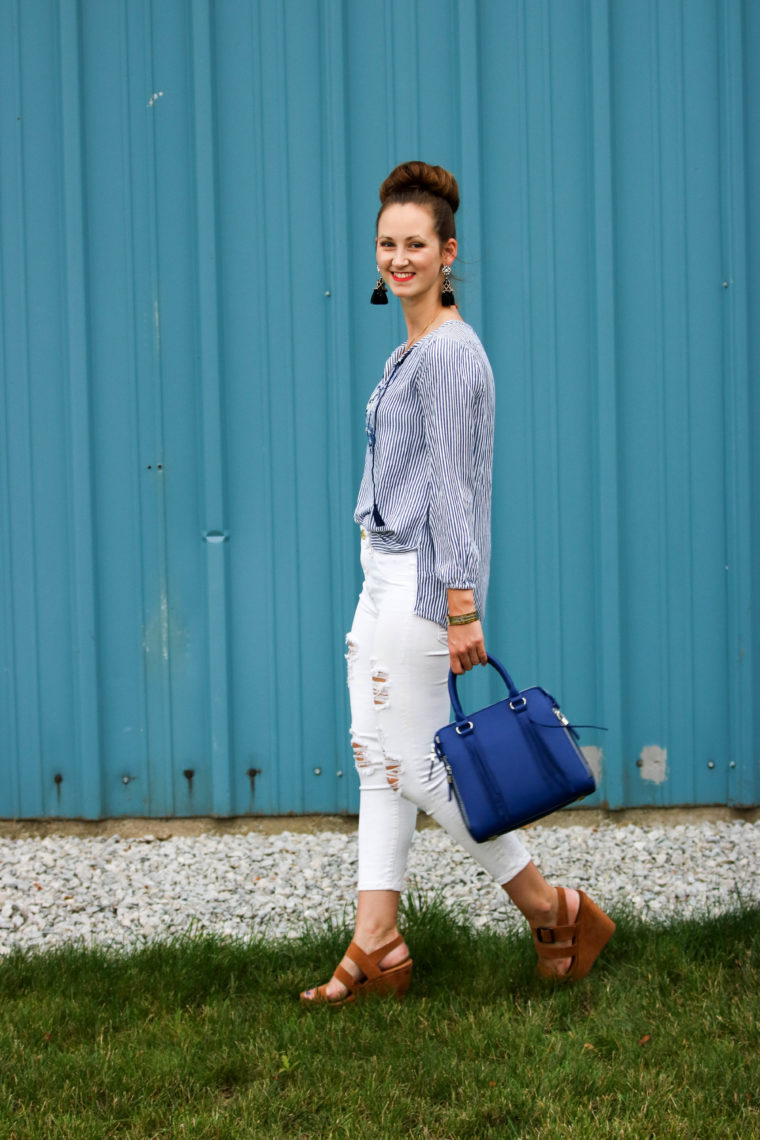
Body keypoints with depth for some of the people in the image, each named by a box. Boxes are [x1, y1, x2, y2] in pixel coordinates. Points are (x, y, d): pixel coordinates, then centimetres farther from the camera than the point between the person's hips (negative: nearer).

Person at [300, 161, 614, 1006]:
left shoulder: (450, 351, -15)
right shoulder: (410, 351, 15)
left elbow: (451, 486, -18)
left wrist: (461, 608, -19)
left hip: (421, 580, -10)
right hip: (386, 577, 10)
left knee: (414, 767, -4)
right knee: (375, 757, 9)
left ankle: (554, 911, 8)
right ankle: (375, 950, 13)